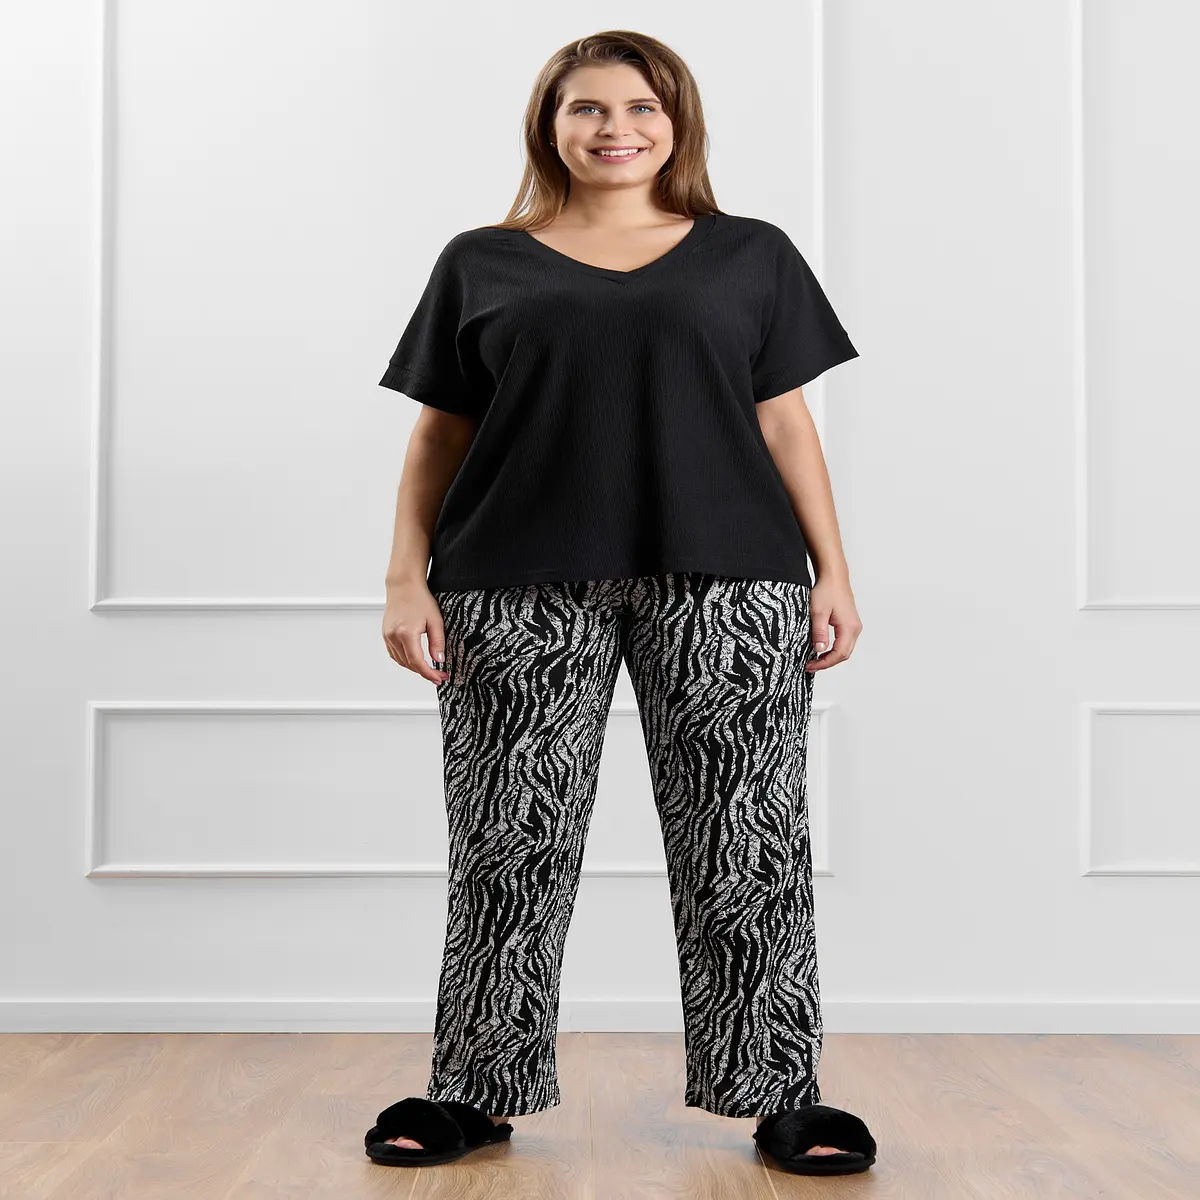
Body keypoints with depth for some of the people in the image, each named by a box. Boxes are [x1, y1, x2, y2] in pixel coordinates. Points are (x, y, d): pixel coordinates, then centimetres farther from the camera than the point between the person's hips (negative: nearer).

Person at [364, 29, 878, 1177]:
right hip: (519, 594, 0)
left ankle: (780, 1094, 13)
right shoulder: (483, 264, 12)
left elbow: (786, 423, 11)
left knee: (748, 843, 1)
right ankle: (476, 1092, 17)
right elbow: (439, 435, 11)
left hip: (727, 585, 0)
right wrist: (407, 578, 1)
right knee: (509, 846, 4)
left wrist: (832, 572, 3)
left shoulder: (751, 255, 13)